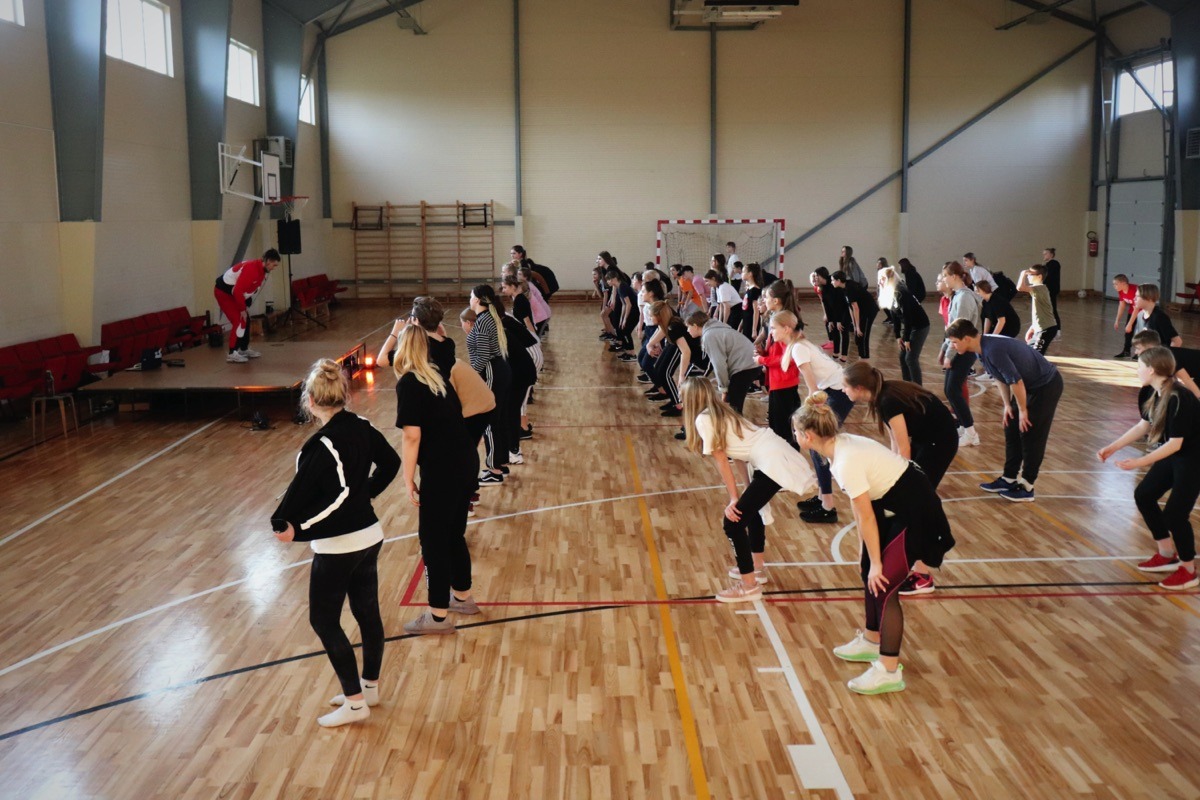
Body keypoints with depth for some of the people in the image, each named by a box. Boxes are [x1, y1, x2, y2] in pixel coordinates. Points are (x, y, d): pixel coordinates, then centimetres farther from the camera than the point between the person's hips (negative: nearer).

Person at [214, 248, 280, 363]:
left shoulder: (262, 269, 3)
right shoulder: (252, 269, -28)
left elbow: (251, 289, 14)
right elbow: (238, 291, -30)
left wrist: (246, 306, 7)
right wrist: (243, 309, -20)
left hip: (233, 292, 10)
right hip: (224, 291, -10)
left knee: (245, 320, 12)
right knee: (239, 320, -15)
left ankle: (244, 350, 24)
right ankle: (232, 354, -13)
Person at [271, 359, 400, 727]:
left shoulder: (321, 446, -23)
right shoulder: (361, 427, 0)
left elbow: (300, 493, -20)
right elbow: (390, 463, 14)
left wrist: (283, 525, -3)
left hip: (337, 546, -8)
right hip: (369, 535, 8)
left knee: (324, 620, 5)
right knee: (367, 611, 18)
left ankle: (355, 702, 10)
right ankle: (369, 686, 33)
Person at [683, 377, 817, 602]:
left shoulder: (703, 420, -6)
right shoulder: (722, 413, 20)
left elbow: (721, 462, -6)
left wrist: (734, 499, -2)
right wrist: (748, 490, 16)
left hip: (774, 464, -10)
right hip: (777, 454, 10)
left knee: (734, 521, -4)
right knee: (750, 508, 29)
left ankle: (749, 586, 6)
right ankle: (757, 567, 40)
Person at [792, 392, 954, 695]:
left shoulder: (846, 462, -28)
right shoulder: (841, 445, -1)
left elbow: (866, 518, -20)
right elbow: (859, 507, 6)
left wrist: (876, 562, -10)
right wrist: (866, 550, 10)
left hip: (914, 513, -10)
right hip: (892, 505, 10)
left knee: (884, 585, -6)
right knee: (869, 573, 17)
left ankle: (889, 672, 3)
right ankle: (871, 641, 35)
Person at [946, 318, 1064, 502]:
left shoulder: (993, 350, -32)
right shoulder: (981, 349, -2)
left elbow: (1016, 381, -28)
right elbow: (1000, 376, 11)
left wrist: (1023, 410, -16)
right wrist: (1007, 405, 8)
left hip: (1047, 385, -10)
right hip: (1030, 386, 10)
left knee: (1030, 435, -5)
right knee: (1011, 430, 12)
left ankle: (1026, 487, 4)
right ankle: (1009, 479, 21)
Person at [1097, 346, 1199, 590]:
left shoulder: (1179, 400, -31)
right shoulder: (1150, 394, -5)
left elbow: (1175, 443, -28)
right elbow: (1143, 426, 8)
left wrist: (1139, 463, -31)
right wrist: (1112, 447, 3)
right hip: (1172, 455, 9)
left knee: (1174, 513, -8)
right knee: (1143, 496, 11)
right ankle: (1167, 555, 26)